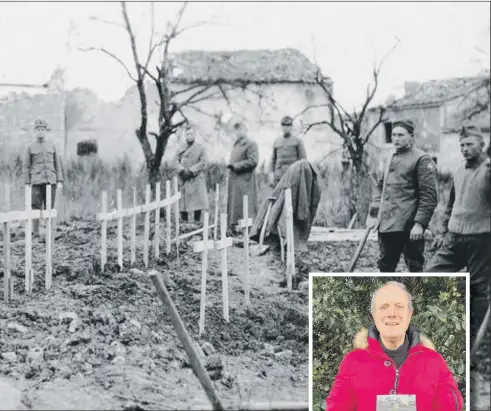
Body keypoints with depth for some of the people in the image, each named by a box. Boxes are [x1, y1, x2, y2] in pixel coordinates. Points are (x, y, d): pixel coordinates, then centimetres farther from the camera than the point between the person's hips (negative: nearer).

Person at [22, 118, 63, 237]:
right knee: (36, 208, -6)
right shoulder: (30, 147, 5)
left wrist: (60, 181, 3)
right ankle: (36, 234, -1)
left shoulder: (52, 146, 11)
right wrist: (27, 183, -3)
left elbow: (58, 165, 11)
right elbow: (25, 166, 4)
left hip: (51, 182, 2)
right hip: (36, 182, -2)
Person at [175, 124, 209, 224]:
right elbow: (176, 162, 7)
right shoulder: (180, 150, 16)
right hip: (184, 181, 2)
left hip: (197, 179, -2)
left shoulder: (200, 148, 8)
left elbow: (203, 163, -2)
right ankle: (184, 222, 1)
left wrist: (191, 171, -11)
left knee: (198, 201, -8)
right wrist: (182, 170, -14)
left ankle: (197, 221, -5)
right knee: (183, 203, -3)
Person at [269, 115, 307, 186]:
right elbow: (273, 160, 19)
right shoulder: (276, 142, 18)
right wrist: (271, 174, 5)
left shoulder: (298, 141, 7)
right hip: (278, 177, 3)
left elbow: (303, 160, 3)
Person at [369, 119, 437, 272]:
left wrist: (419, 223, -21)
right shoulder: (392, 159, 18)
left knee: (415, 267, -3)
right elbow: (381, 185, 31)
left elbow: (429, 196, -13)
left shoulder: (422, 160, -6)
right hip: (386, 224, 8)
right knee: (385, 265, 13)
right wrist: (376, 203, 10)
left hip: (409, 226, -8)